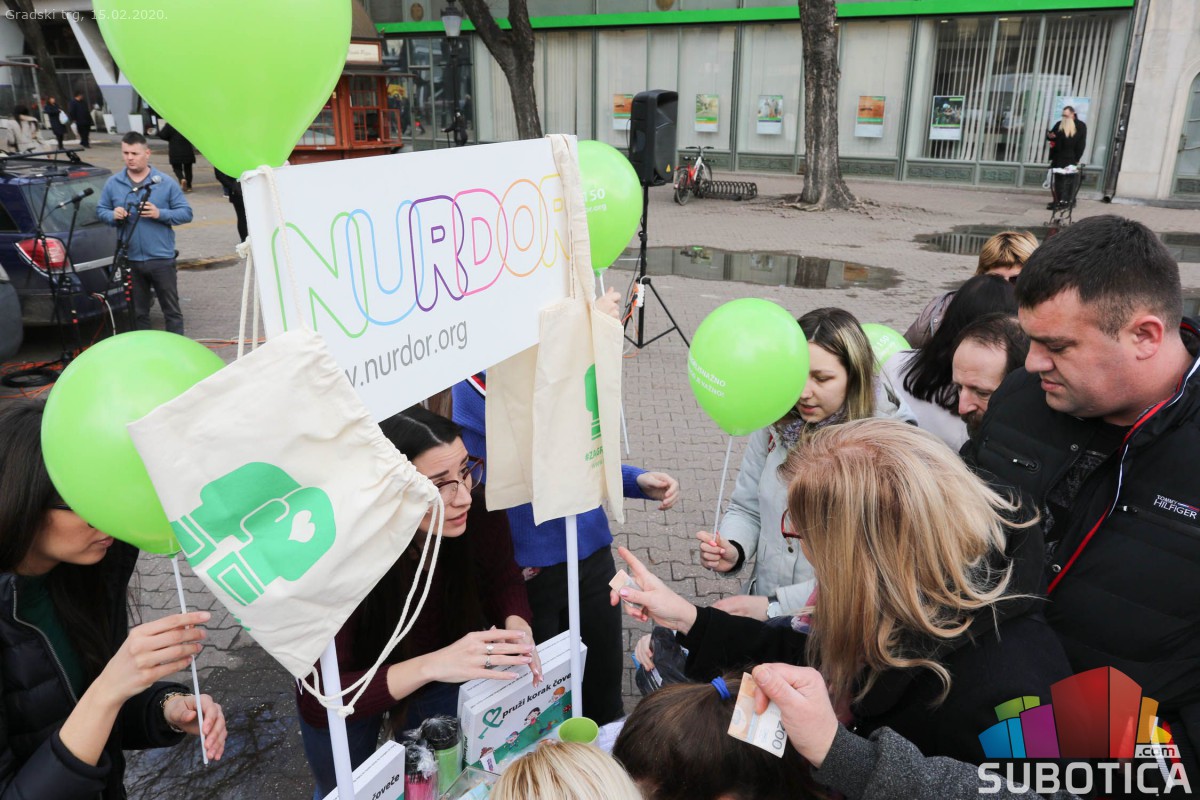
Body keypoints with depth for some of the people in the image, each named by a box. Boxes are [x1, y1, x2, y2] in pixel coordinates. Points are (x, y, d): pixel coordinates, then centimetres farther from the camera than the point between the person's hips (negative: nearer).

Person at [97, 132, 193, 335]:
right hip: (130, 259, 3)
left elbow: (186, 213, -3)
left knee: (172, 309, 4)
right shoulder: (113, 183, 6)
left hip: (161, 258, -3)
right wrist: (113, 215, -10)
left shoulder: (165, 183, -1)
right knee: (138, 311, 12)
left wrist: (160, 214, -17)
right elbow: (100, 210, 12)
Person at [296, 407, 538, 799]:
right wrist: (431, 665, -52)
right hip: (346, 698, -2)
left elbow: (503, 580, -10)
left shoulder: (479, 519, -32)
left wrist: (516, 626, -32)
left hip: (440, 675, 2)